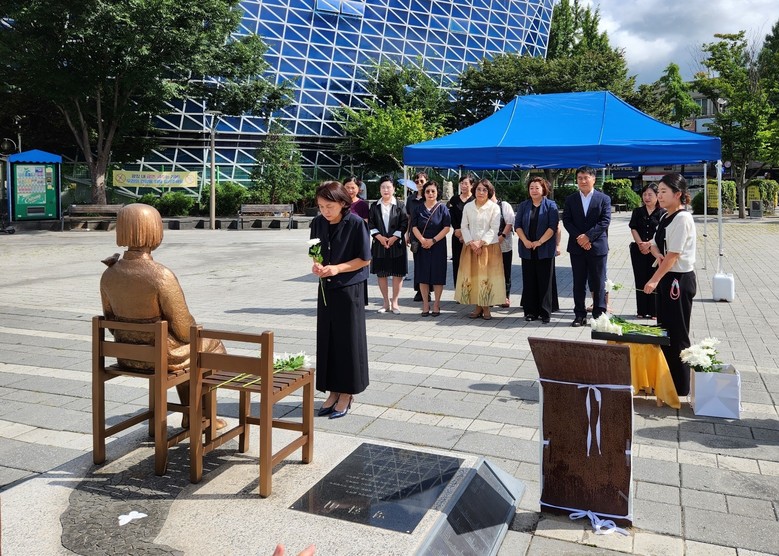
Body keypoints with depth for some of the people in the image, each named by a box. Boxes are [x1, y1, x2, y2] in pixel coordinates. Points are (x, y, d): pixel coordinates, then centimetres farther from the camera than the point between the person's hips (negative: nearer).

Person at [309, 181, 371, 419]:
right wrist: (316, 266, -9)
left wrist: (337, 268, -20)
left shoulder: (356, 223, -13)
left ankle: (346, 393, 16)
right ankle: (333, 391, 22)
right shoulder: (318, 223, 2)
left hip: (349, 289, -5)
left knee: (348, 340, 3)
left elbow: (365, 259, -9)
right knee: (326, 339, 9)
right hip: (326, 288, 5)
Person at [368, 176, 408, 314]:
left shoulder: (400, 206, 2)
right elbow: (370, 224, 2)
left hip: (396, 244, -2)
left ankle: (394, 302, 9)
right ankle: (386, 302, 16)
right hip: (379, 244, 2)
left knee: (397, 273, -1)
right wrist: (379, 237, -12)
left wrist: (394, 237, -13)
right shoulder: (374, 206, 7)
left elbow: (404, 224, -3)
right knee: (380, 273, 5)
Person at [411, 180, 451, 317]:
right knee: (423, 275, 3)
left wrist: (433, 241, -14)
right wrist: (422, 240, -15)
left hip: (438, 246, -2)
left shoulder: (442, 208, 0)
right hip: (422, 246, 2)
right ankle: (425, 304, 11)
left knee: (437, 275, 1)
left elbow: (447, 227, -6)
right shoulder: (419, 208, 6)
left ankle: (436, 304, 11)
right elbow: (414, 226, 1)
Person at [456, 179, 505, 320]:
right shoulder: (468, 207, 7)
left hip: (489, 246, -3)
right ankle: (478, 307, 11)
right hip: (471, 247, 3)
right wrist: (470, 243, -8)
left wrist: (481, 243, -14)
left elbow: (494, 229, -6)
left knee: (487, 277, -3)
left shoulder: (494, 207, -1)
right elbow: (464, 226, 6)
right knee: (472, 276, 2)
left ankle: (486, 308, 4)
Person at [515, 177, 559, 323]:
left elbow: (553, 226, -7)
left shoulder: (551, 205, 1)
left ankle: (545, 312, 6)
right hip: (527, 249, 3)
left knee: (545, 281, 0)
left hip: (545, 249, -3)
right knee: (529, 281, 5)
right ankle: (530, 311, 12)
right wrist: (525, 241, -10)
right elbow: (517, 225, 4)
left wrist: (539, 242, -16)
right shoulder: (523, 205, 10)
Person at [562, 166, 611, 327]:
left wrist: (588, 236, -17)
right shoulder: (570, 199, 8)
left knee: (598, 283, 3)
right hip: (577, 247, 2)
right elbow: (566, 221, 1)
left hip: (597, 246, -2)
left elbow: (605, 221, -7)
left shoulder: (604, 198, 1)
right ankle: (579, 315, 12)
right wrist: (579, 237, -13)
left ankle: (599, 314, 12)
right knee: (579, 283, 6)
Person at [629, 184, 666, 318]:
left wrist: (648, 244, -18)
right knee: (640, 281, 7)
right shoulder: (637, 211, 9)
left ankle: (654, 312, 8)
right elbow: (633, 229, 2)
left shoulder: (662, 213, -1)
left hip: (655, 251, -3)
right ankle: (641, 311, 13)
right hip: (639, 251, 3)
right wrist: (641, 244, -11)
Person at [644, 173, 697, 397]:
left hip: (679, 279, -9)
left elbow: (673, 254, -19)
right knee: (664, 329, 16)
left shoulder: (682, 218, -16)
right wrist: (658, 254, -7)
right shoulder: (666, 217, 11)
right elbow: (655, 244, 17)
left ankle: (680, 386, 12)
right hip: (666, 277, 9)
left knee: (677, 334, 0)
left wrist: (654, 279, -17)